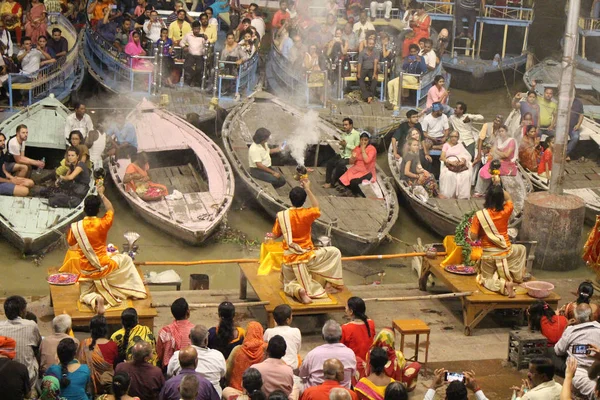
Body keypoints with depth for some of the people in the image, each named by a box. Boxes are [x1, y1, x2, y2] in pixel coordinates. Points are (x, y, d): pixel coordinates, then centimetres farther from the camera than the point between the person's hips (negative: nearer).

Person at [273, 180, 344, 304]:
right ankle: (329, 284, 11)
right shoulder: (307, 214, -12)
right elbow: (316, 208, 12)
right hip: (308, 257, -1)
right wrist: (308, 189, 12)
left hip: (290, 261, 1)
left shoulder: (282, 216, -10)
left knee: (289, 284, 24)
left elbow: (275, 235, 4)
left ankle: (298, 290, -14)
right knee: (334, 252, 18)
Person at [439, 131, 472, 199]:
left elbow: (466, 155, 12)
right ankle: (449, 194, -32)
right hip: (449, 165, -2)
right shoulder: (446, 145, 16)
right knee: (449, 175, -36)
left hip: (460, 164, 2)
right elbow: (442, 157, 2)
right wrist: (450, 162, -17)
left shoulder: (460, 145, 24)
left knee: (466, 174, -30)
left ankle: (463, 195, -28)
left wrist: (463, 160, -12)